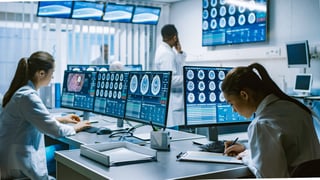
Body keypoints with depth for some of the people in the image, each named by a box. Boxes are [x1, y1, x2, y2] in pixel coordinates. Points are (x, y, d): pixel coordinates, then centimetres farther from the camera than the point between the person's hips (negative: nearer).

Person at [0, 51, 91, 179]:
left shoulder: (21, 90, 5)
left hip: (14, 153, 9)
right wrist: (75, 128, 0)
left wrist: (60, 119, 16)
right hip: (17, 164, -9)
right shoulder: (28, 96, -23)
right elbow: (54, 130, -18)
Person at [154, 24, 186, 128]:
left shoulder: (164, 49, 13)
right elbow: (169, 80, -23)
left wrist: (179, 52, 7)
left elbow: (179, 66, 20)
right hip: (170, 100, -10)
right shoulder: (167, 54, -17)